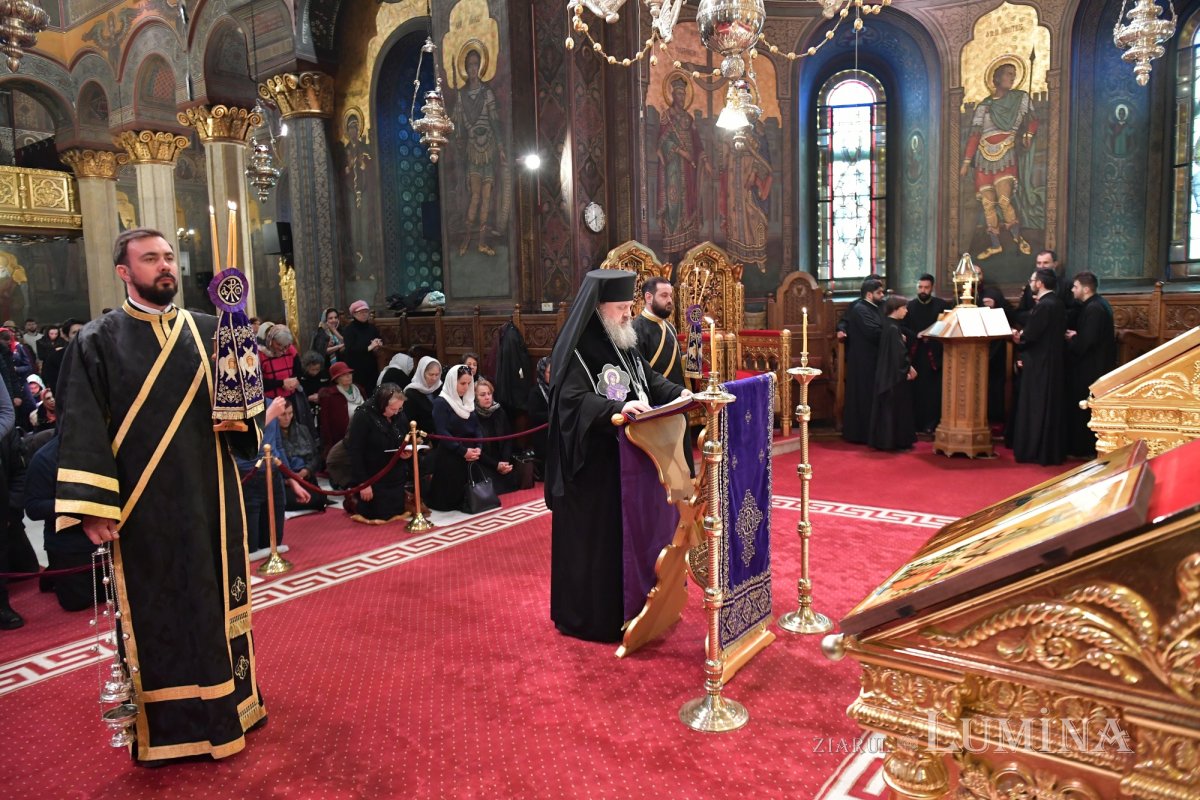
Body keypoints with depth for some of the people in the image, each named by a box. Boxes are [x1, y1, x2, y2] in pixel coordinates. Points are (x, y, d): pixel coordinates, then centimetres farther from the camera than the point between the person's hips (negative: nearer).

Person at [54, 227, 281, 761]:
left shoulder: (208, 332, 7)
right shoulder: (99, 341, -2)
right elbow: (84, 429, -7)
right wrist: (93, 505, -15)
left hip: (211, 496, 3)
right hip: (143, 506, -3)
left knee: (216, 597, 13)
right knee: (154, 611, 6)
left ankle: (225, 702, 31)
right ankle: (166, 724, 22)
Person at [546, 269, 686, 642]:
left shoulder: (624, 343, 10)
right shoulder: (576, 349, -18)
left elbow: (649, 379, 15)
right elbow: (575, 400, -27)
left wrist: (678, 393, -3)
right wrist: (618, 408, -41)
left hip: (627, 453, 9)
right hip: (592, 461, -9)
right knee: (593, 536, 1)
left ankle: (626, 605, 32)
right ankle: (589, 616, 15)